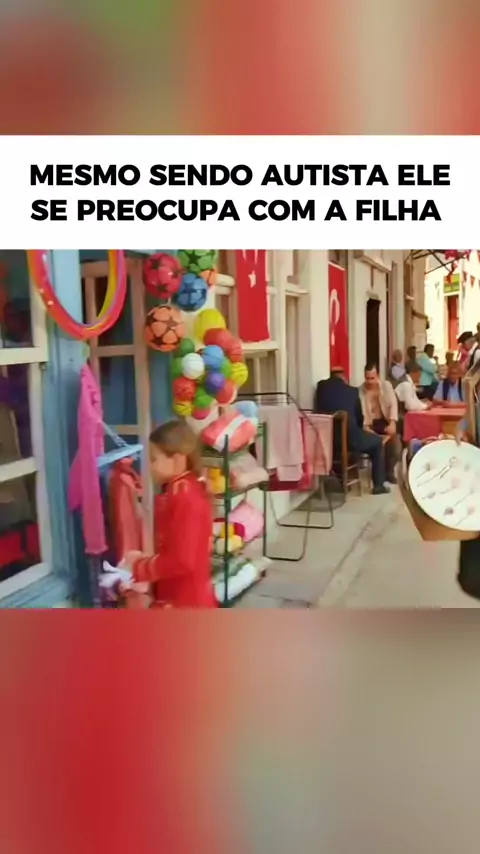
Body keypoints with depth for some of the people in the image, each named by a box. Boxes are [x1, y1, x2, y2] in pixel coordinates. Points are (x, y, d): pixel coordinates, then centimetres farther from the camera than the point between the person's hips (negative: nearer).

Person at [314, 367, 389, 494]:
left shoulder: (321, 386, 7)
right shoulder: (352, 390, 3)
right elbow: (359, 418, 13)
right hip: (349, 438, -4)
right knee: (377, 441, 23)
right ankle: (378, 485, 21)